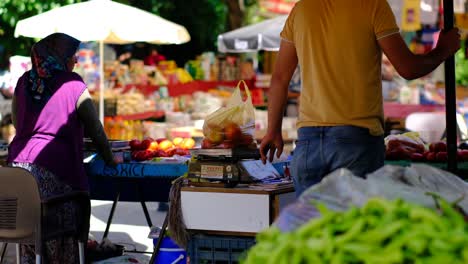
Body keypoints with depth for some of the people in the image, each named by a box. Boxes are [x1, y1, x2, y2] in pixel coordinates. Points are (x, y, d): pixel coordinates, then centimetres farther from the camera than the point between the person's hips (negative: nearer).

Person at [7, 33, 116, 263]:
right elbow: (94, 127, 2)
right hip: (55, 169, -5)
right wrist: (109, 159, 12)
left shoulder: (24, 81, 12)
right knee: (61, 234, 3)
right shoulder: (72, 84, -1)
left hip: (18, 164, 5)